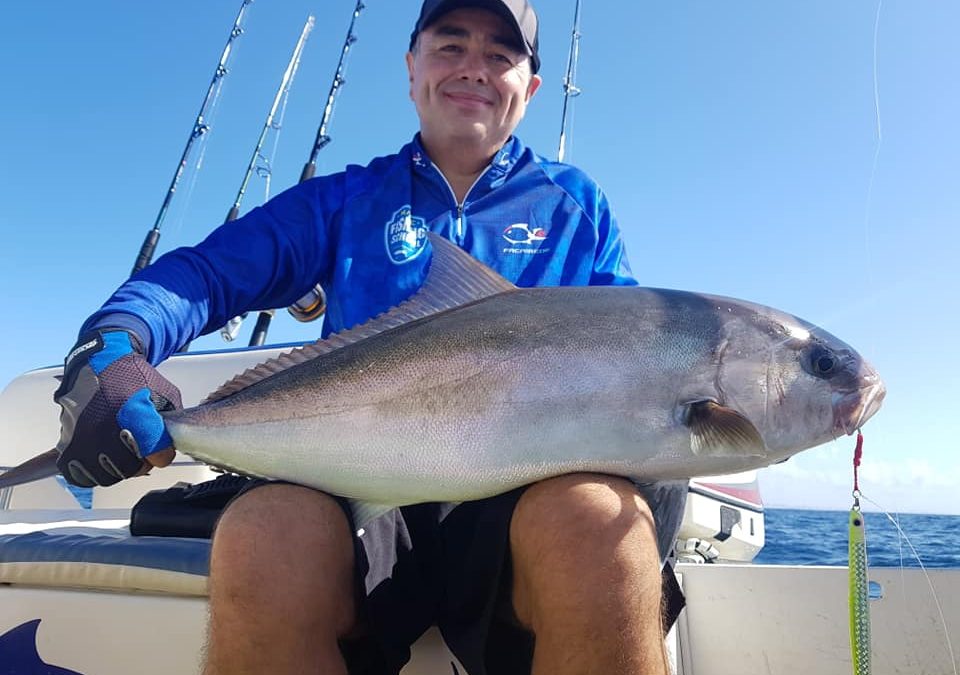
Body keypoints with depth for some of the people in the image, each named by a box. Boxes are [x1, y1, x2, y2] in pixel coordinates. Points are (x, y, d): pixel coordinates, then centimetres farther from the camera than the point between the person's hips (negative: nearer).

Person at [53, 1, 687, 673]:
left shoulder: (575, 203, 19)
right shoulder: (344, 200, 17)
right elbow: (208, 271, 9)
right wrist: (112, 344, -13)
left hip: (527, 489, 0)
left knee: (594, 515, -35)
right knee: (266, 532, -33)